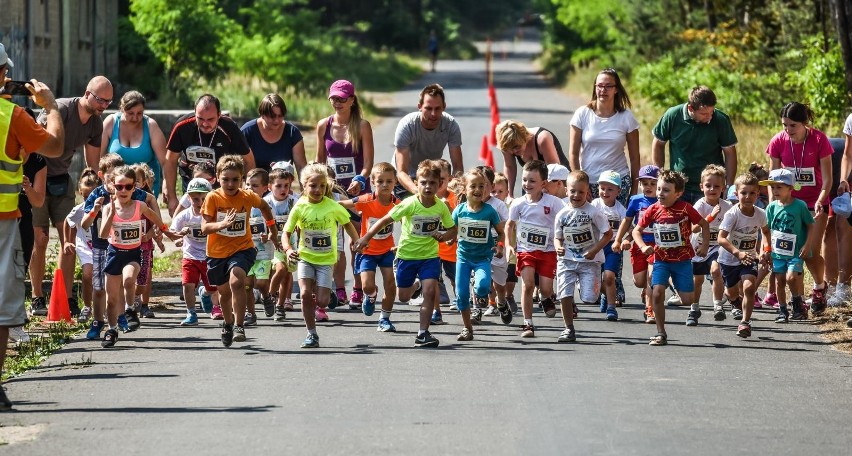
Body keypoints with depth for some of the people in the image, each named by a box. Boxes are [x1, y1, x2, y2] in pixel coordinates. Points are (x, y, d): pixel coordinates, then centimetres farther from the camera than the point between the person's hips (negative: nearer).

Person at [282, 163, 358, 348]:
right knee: (305, 293, -17)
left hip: (326, 259, 0)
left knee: (322, 301, -7)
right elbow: (286, 233, -3)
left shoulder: (333, 207, -10)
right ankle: (311, 334, -3)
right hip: (305, 257, 0)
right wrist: (288, 249, -21)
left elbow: (347, 223, 7)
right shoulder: (299, 208, -9)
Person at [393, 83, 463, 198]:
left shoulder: (451, 125, -19)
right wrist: (417, 191, -51)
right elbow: (401, 172, -31)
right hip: (407, 180, -3)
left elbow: (458, 167, -17)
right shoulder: (406, 125, -27)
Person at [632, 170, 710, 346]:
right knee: (657, 293, -17)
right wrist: (643, 247, -14)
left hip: (683, 260, -1)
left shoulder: (685, 208, -12)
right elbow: (637, 230, 3)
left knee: (688, 300, -4)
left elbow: (704, 225, 2)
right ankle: (661, 333, -4)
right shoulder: (653, 210, -6)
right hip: (661, 260, 1)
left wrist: (704, 246, -6)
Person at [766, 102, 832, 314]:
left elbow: (827, 178, -13)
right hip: (790, 200, 2)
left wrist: (820, 202, -28)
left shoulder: (819, 140, -17)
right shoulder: (778, 142, -10)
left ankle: (819, 287, 20)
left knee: (812, 252, -8)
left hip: (815, 202, -2)